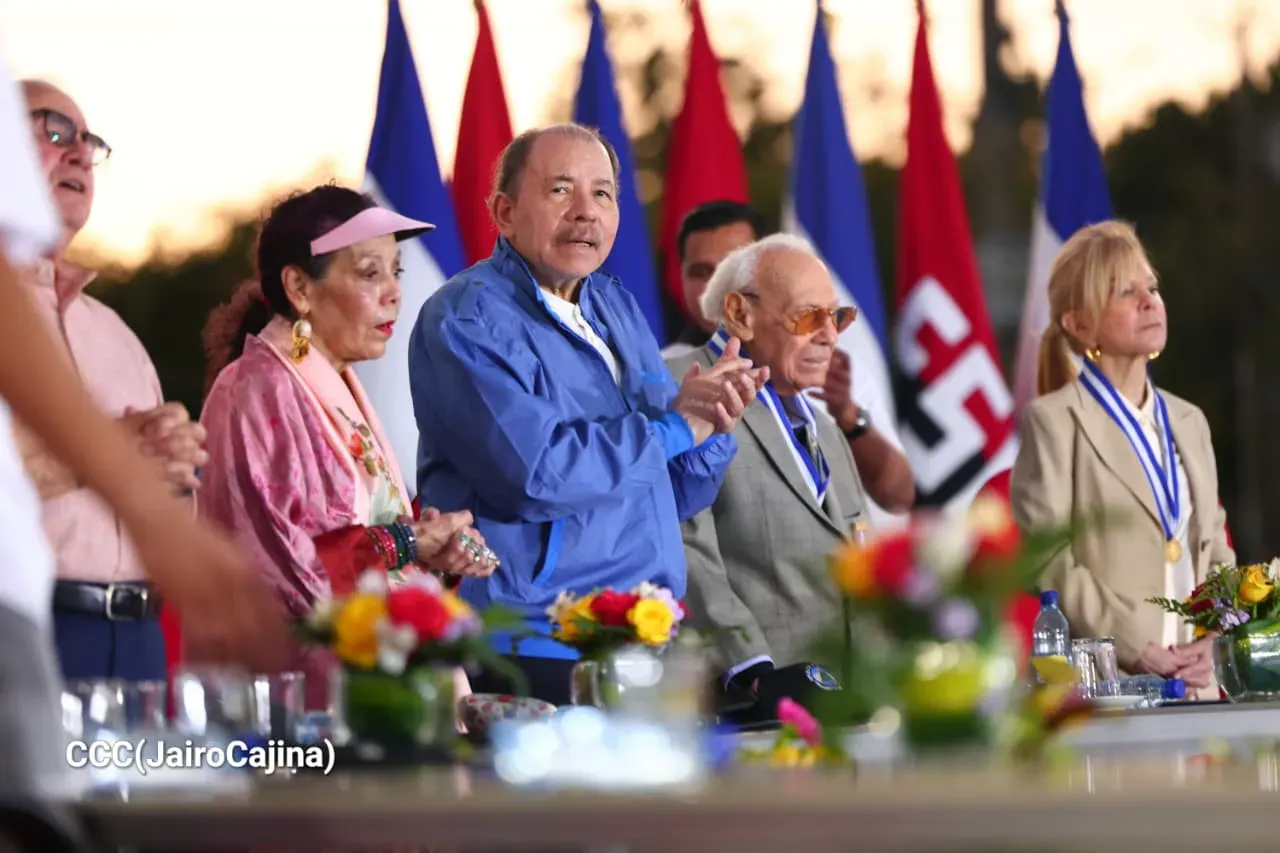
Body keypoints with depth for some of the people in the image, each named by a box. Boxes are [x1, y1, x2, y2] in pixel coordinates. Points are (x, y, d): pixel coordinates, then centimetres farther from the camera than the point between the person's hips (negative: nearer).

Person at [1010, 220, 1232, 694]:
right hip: (1104, 683, -5)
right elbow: (1046, 563, -10)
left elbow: (1216, 555, 17)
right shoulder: (1055, 421, -1)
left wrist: (1214, 643, -1)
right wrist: (1137, 647, -16)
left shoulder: (1189, 422, 17)